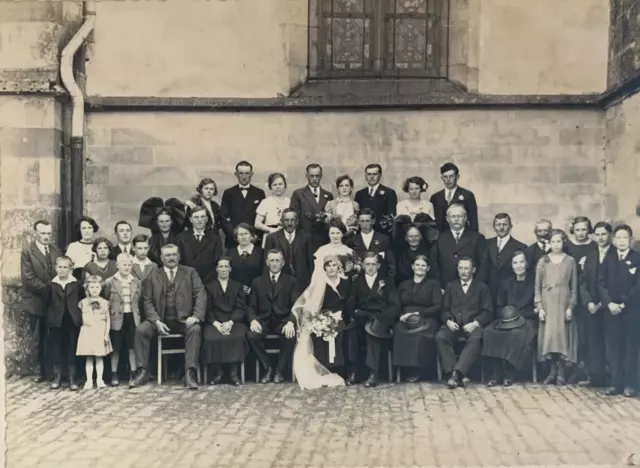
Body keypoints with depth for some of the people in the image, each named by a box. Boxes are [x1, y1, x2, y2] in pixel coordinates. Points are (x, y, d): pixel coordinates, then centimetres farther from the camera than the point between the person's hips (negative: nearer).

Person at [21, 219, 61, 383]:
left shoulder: (56, 250, 7)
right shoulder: (27, 251, -7)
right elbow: (28, 278, -14)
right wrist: (47, 289, -16)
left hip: (55, 300, 3)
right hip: (37, 301, -3)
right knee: (39, 340, 9)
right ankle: (42, 371, 20)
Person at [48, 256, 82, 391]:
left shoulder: (76, 284, 0)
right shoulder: (51, 284, 3)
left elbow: (81, 302, 2)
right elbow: (47, 303, 5)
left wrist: (79, 319, -5)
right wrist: (48, 321, 1)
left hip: (72, 322, -1)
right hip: (56, 322, 1)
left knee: (72, 350, 4)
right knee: (57, 350, 7)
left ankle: (73, 377, 10)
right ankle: (57, 376, 17)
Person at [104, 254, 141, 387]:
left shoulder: (137, 283, 5)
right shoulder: (109, 283, -4)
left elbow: (138, 302, 9)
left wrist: (138, 316, 3)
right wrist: (108, 317, -3)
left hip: (132, 317, 2)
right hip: (117, 318, -2)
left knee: (133, 347, 6)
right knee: (116, 348, 6)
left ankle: (133, 374, 16)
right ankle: (114, 375, 17)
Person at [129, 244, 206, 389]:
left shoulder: (190, 272, 11)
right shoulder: (153, 276, 13)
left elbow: (201, 295, 1)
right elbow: (148, 301, 6)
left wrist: (196, 316, -16)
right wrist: (156, 321, -12)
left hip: (183, 319, -1)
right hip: (160, 319, 2)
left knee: (195, 329, -32)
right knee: (141, 330, -24)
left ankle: (190, 373, -31)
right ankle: (143, 372, -15)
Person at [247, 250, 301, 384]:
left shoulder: (292, 282, 9)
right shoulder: (258, 282, 15)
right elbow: (252, 306, 9)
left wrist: (291, 322, -21)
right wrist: (253, 320, -14)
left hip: (283, 321, -1)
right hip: (264, 321, 2)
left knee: (290, 335, -33)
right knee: (251, 335, -29)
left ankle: (280, 371, -11)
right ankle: (268, 368, -10)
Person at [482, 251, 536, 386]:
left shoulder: (534, 281, 5)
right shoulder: (506, 283, 18)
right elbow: (498, 308, 17)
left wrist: (518, 315, -13)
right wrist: (505, 315, -7)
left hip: (527, 320, -3)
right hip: (506, 320, 4)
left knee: (517, 334, -38)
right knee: (488, 332, -27)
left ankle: (509, 374, -26)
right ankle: (496, 374, -24)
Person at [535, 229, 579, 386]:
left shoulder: (570, 261, 4)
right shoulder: (543, 261, 6)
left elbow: (574, 287, 5)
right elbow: (537, 287, 5)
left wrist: (571, 306, -4)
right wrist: (539, 307, -4)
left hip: (563, 303, -1)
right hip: (547, 303, 1)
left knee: (562, 335, -1)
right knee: (548, 336, -2)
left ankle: (561, 373, 6)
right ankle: (552, 371, 6)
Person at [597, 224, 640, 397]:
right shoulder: (608, 260, 11)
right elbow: (601, 284, 4)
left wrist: (624, 304, -13)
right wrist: (609, 303, -11)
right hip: (611, 310, 3)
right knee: (613, 348, 2)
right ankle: (616, 384, 6)